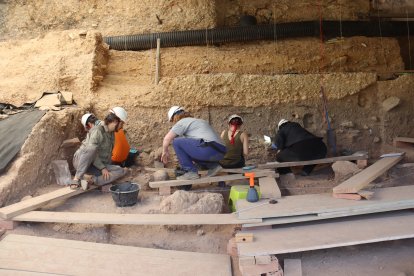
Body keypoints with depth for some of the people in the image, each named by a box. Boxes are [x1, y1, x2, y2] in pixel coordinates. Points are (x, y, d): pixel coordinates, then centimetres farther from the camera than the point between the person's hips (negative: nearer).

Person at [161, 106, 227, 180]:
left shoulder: (182, 122, 6)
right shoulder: (197, 121, 31)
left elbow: (166, 139, 5)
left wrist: (165, 152, 22)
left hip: (210, 149, -9)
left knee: (176, 142, -2)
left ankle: (191, 172, -3)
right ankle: (213, 166, 16)